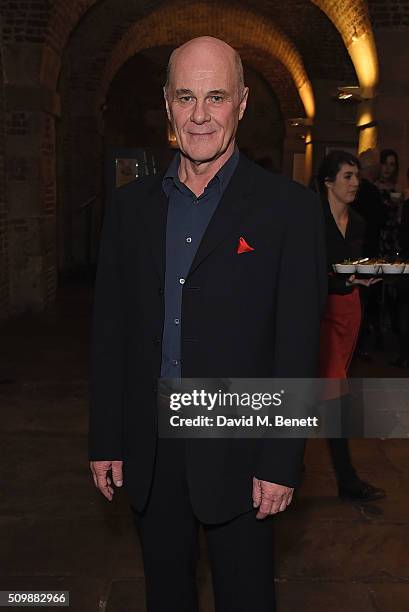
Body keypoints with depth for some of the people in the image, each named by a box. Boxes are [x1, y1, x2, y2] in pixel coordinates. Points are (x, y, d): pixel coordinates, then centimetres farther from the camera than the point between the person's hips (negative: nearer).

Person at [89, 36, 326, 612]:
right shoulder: (131, 204, 4)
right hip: (148, 448, 4)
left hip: (237, 450, -3)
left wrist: (280, 462, -11)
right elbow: (110, 329, 6)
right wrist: (105, 440, 5)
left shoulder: (289, 207, -8)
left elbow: (298, 344, -9)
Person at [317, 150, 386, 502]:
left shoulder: (357, 223, 11)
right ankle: (347, 480, -1)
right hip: (321, 307, -7)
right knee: (335, 386, -10)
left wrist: (367, 276, -3)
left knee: (333, 381, 11)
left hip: (349, 307, 7)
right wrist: (342, 277, -24)